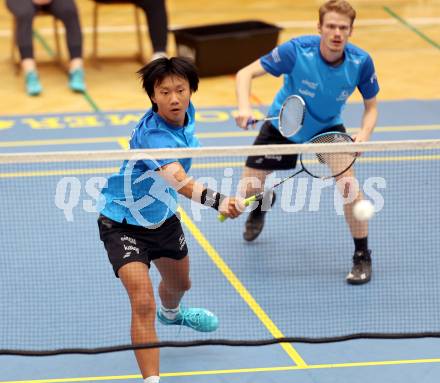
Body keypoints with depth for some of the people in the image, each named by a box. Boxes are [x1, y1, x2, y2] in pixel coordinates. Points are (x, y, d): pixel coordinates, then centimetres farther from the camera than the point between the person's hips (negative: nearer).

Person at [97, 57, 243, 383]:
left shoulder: (186, 112, -11)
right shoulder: (153, 134, -36)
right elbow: (179, 180, -53)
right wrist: (218, 201, -69)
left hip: (163, 216, 8)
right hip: (124, 223, -8)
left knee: (180, 284, 31)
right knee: (143, 304, -23)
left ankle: (170, 314, 66)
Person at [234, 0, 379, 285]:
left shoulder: (361, 62, -24)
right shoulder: (297, 50, -30)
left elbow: (371, 106, -8)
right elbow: (246, 73, -23)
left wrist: (364, 135, -28)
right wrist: (244, 108, -42)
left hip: (328, 128, 0)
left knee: (346, 178, -26)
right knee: (248, 191, 3)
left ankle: (362, 256, -8)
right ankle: (264, 202, 46)